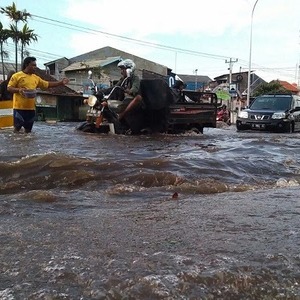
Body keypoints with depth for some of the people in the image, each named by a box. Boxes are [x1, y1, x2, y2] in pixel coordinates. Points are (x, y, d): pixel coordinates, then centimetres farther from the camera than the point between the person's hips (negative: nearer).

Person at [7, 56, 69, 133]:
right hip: (19, 108, -5)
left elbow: (47, 84, 16)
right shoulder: (17, 76, -4)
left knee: (28, 129, 12)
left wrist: (61, 83, 9)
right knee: (17, 128, -2)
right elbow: (9, 88, -4)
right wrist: (19, 90, -23)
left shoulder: (36, 78, 12)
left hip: (31, 108, 6)